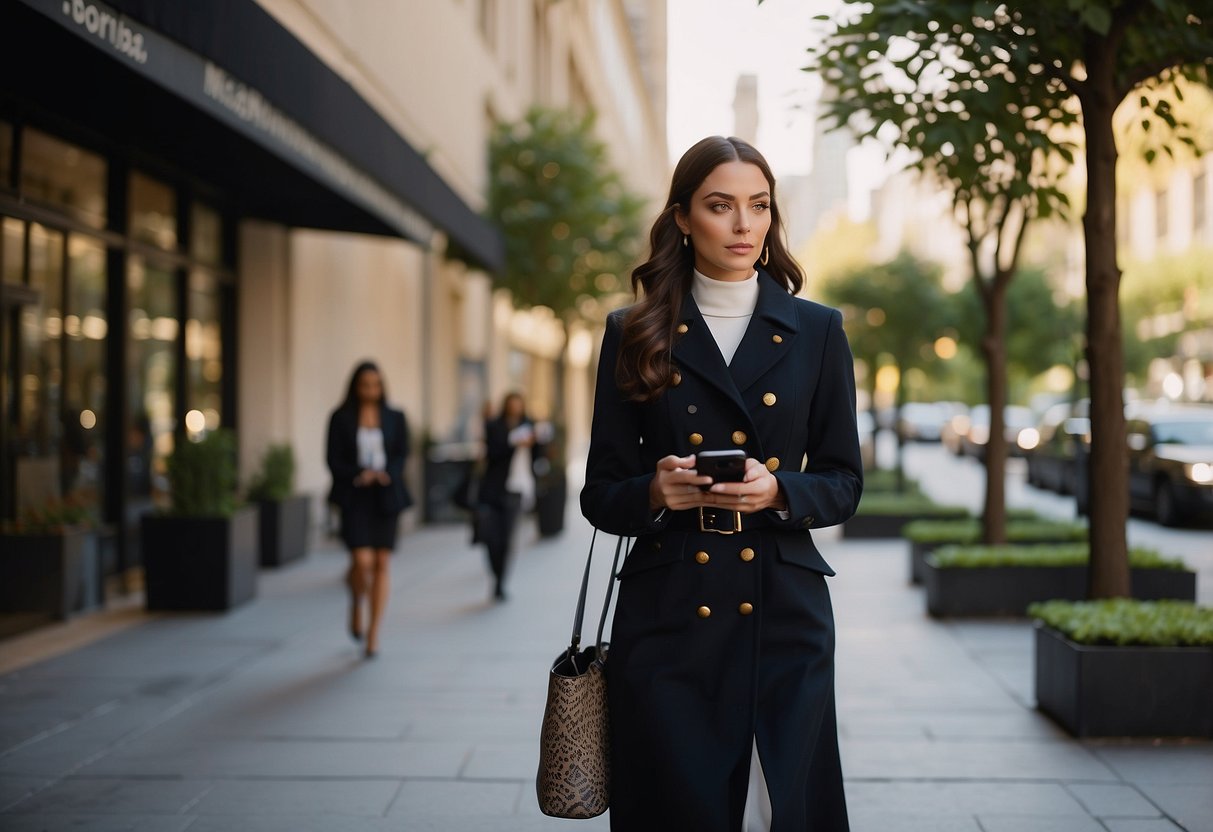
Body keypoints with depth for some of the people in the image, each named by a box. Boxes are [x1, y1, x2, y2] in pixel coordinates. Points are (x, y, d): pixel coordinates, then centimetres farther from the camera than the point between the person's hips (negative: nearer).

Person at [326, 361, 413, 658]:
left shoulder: (395, 418, 8)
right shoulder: (341, 418, 3)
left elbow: (402, 455, 6)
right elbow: (334, 460, 0)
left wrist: (385, 474, -14)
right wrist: (359, 475, -15)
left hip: (386, 497, 2)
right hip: (354, 498, -2)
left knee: (382, 564, 0)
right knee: (362, 561, -15)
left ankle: (374, 634, 8)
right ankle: (356, 606, 19)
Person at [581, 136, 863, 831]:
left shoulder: (816, 331, 7)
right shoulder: (635, 335, 5)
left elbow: (843, 481, 7)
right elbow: (600, 493, 5)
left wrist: (777, 491, -13)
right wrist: (654, 491, -16)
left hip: (784, 616, 1)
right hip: (667, 614, 0)